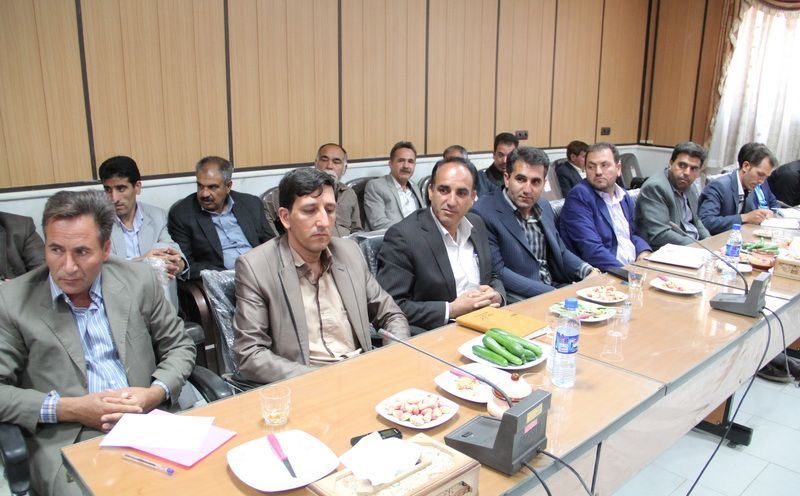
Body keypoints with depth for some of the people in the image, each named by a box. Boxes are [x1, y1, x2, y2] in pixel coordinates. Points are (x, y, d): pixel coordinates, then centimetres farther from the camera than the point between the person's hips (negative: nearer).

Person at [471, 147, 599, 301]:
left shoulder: (544, 206, 10)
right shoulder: (484, 213, -14)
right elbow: (497, 272, -17)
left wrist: (588, 271, 0)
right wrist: (551, 294, -21)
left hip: (558, 288, 7)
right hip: (518, 300, -7)